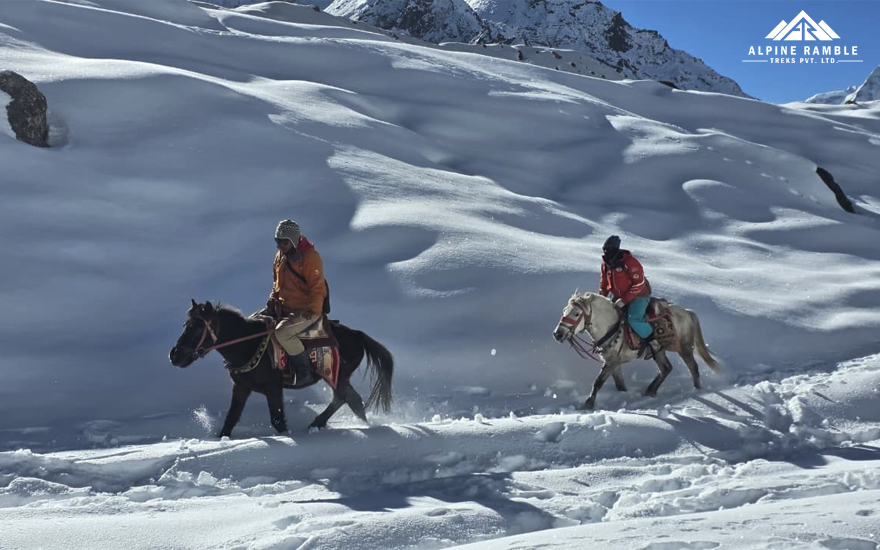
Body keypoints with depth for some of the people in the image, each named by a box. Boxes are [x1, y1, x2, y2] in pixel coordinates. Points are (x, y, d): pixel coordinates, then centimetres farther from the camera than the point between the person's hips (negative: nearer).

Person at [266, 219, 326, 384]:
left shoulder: (310, 256, -14)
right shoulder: (280, 256, 11)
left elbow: (317, 287, -16)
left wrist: (312, 310, -24)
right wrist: (272, 300, 7)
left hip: (305, 311, -9)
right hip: (284, 308, 9)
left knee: (282, 332, -29)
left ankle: (305, 371, -15)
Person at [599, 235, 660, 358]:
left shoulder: (629, 262, -22)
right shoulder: (606, 263, 1)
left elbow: (638, 285, -23)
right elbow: (604, 283, 14)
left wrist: (624, 300, -26)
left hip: (638, 295, -8)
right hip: (618, 297, 8)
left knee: (633, 319, -29)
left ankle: (653, 342, -12)